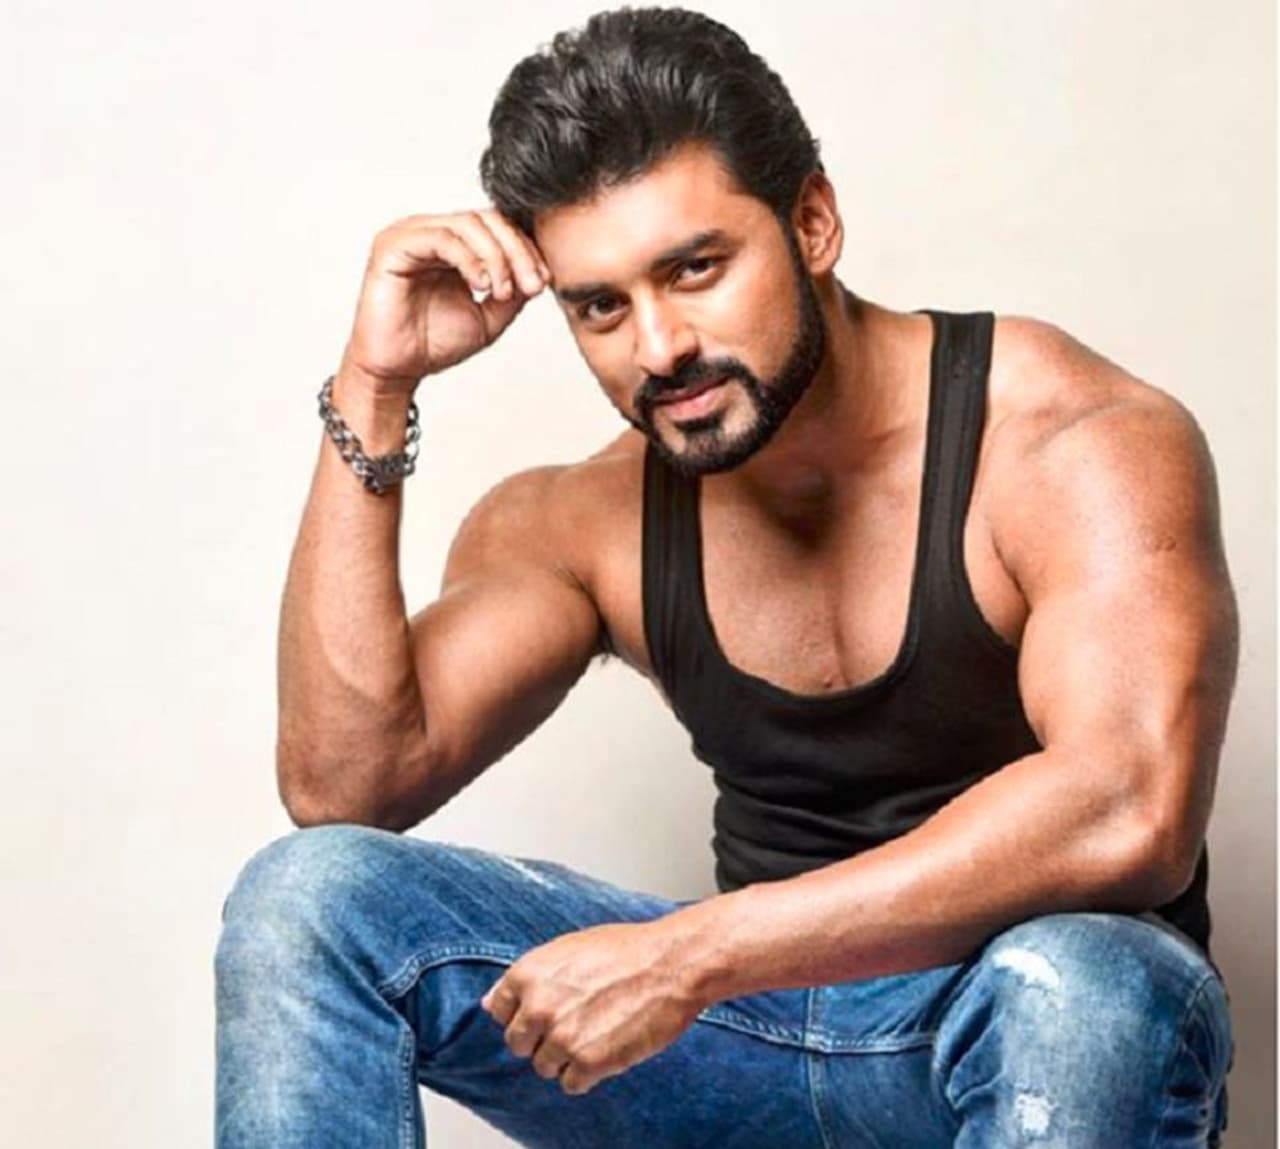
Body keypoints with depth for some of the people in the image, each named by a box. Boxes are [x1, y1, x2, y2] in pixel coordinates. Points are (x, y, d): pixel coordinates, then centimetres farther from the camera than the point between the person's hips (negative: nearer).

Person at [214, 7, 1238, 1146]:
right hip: (759, 1020, 4)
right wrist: (372, 388, -13)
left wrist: (685, 953, -32)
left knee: (1075, 989, -42)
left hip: (1061, 1028, -4)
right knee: (307, 896, -13)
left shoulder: (1070, 443, -16)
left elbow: (1129, 815, -32)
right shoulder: (585, 524, 0)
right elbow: (345, 784, -9)